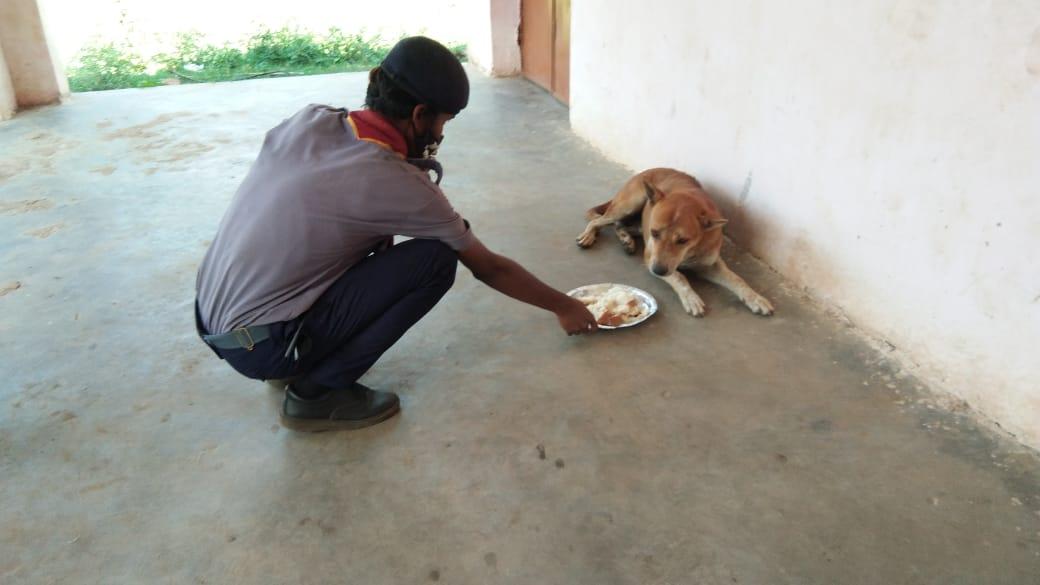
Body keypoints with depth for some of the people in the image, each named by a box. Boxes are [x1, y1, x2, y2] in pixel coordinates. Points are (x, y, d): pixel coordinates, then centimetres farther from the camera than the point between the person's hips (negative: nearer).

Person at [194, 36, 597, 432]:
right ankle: (319, 391, -2)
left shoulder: (309, 120, -2)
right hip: (261, 347, -7)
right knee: (435, 260, -10)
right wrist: (564, 307, 9)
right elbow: (489, 268, -5)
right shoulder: (396, 183, -17)